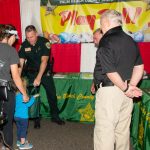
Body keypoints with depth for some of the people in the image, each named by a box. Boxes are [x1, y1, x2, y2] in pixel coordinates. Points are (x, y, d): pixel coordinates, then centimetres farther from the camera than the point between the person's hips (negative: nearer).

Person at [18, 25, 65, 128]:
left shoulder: (44, 42, -21)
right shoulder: (24, 45, -13)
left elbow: (44, 61, -28)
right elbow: (21, 63, -17)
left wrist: (39, 78, -37)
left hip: (45, 72, -1)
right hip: (31, 73, 1)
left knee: (52, 94, 6)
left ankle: (55, 116, 24)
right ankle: (36, 119, 18)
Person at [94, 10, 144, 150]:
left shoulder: (106, 42, -14)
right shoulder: (130, 41, 9)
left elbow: (110, 72, -19)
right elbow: (139, 66, 11)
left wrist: (126, 88, -8)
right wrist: (131, 86, 5)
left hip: (109, 91, -7)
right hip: (125, 93, 8)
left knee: (104, 129, 0)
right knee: (123, 129, 18)